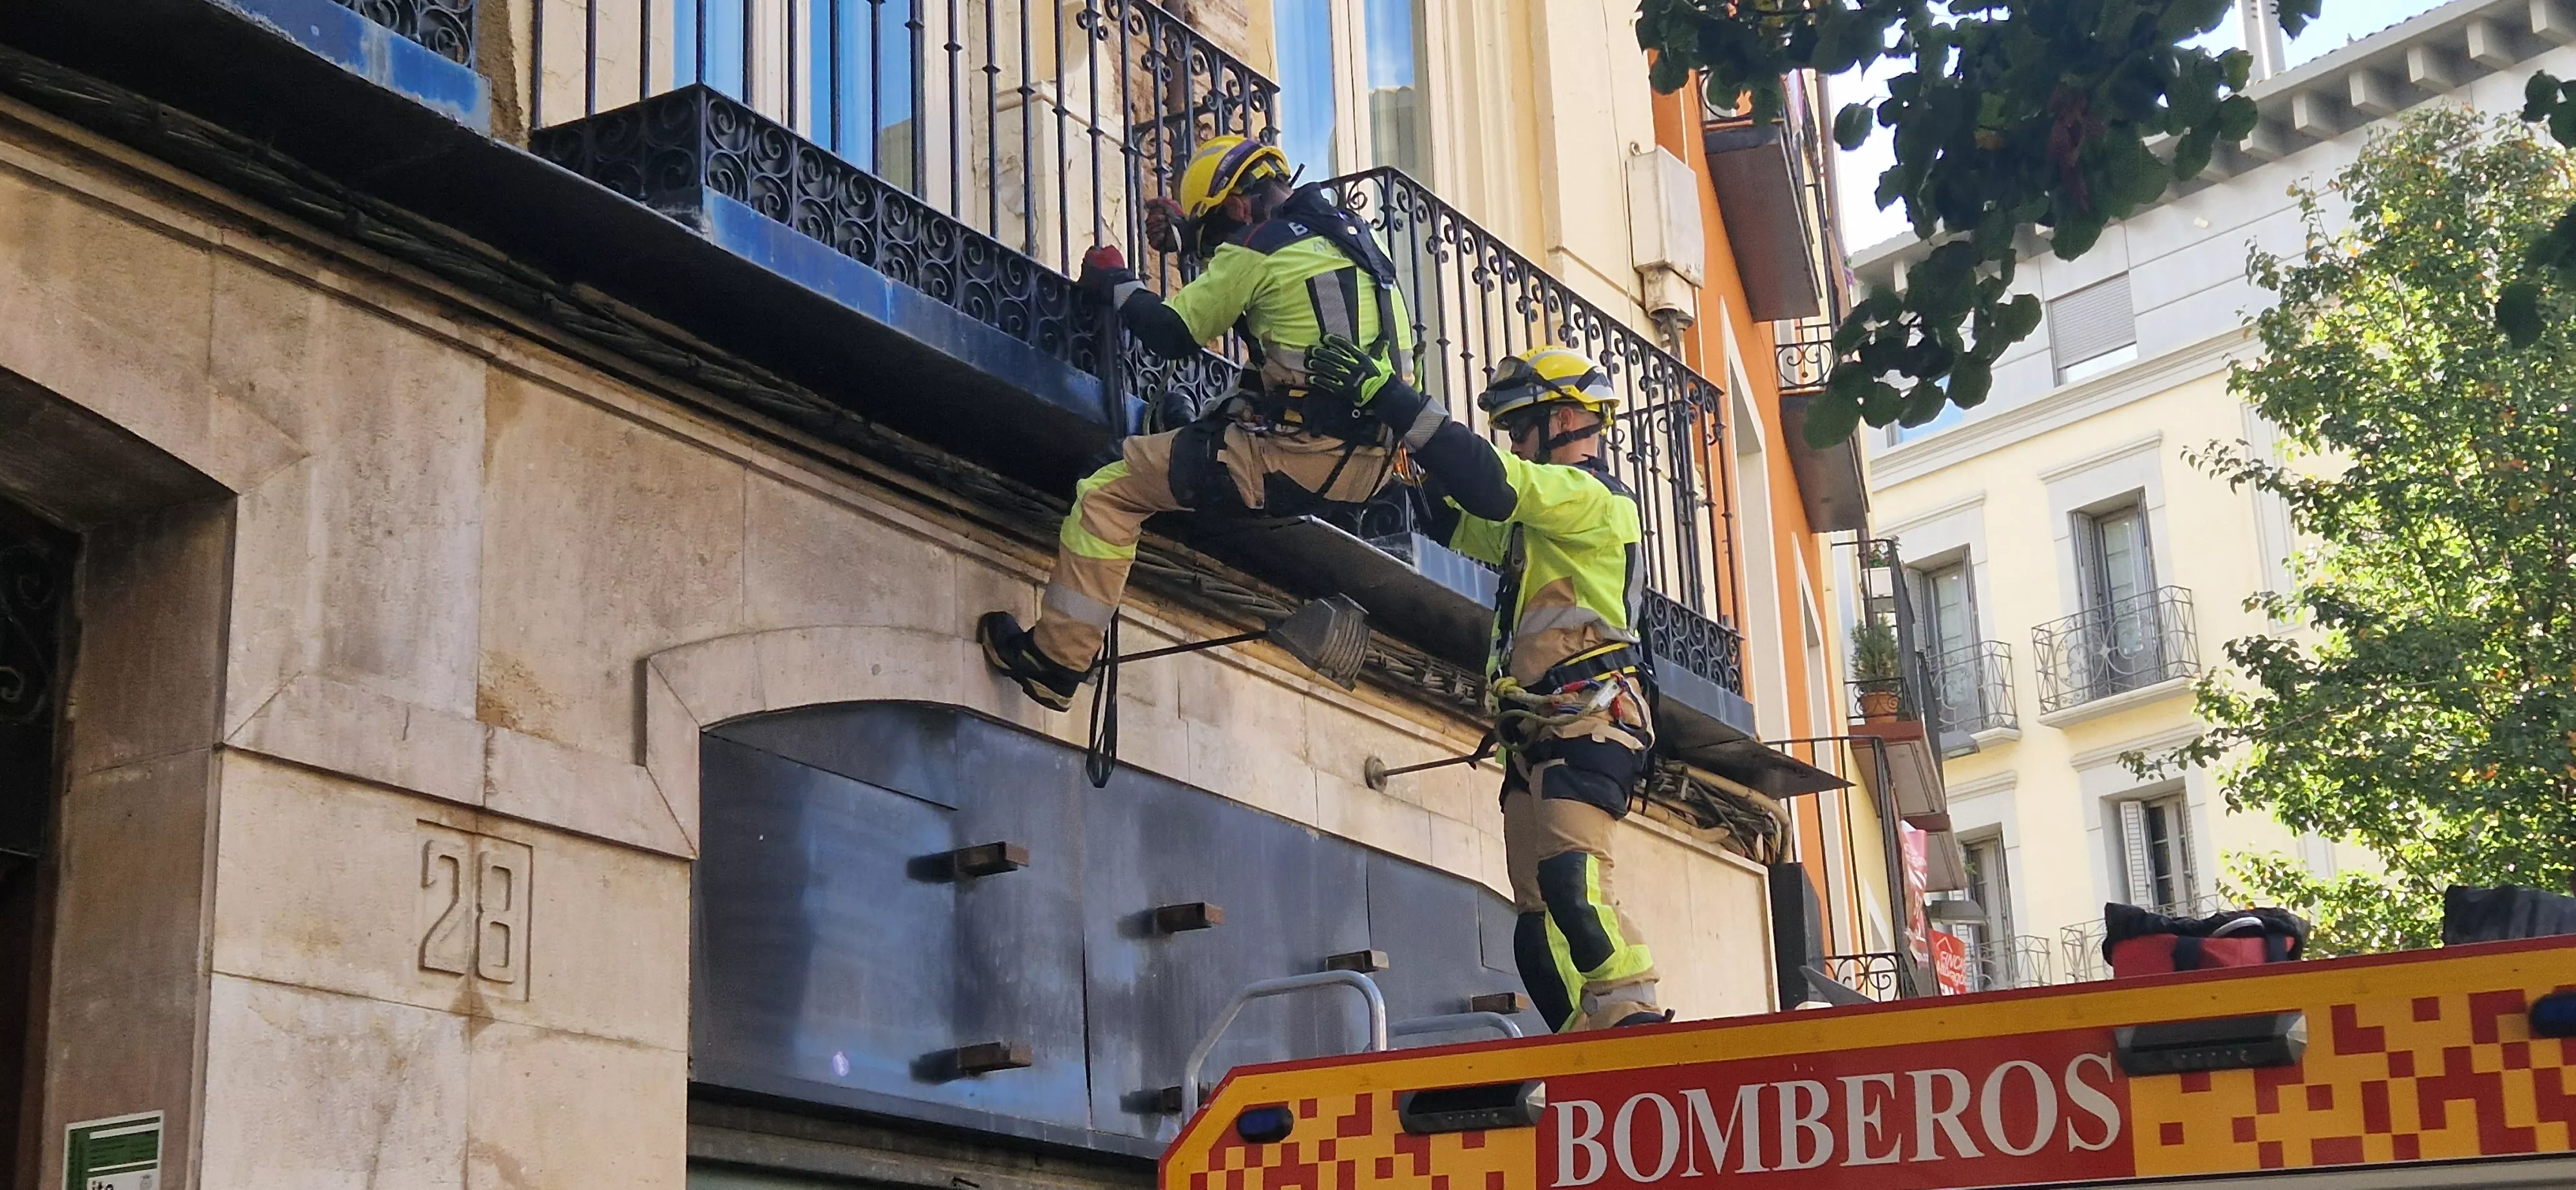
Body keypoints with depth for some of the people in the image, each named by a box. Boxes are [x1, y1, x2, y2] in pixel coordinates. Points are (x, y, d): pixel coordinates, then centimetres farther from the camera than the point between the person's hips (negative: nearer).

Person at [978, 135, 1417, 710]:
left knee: (1108, 490, 1)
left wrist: (1115, 281, 14)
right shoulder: (1343, 231, 17)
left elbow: (1173, 335, -1)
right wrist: (1189, 240, 33)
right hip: (1372, 462, 9)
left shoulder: (1259, 250, -7)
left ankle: (1055, 660, 2)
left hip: (1302, 459, -8)